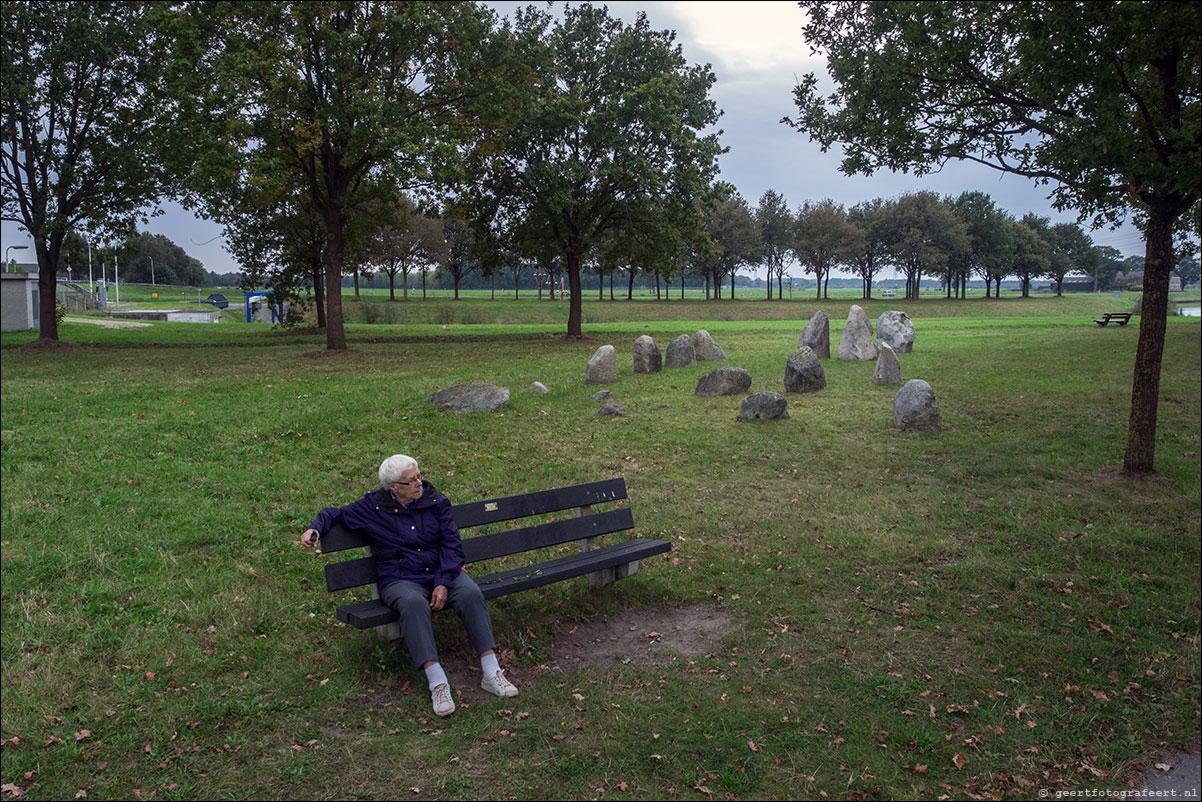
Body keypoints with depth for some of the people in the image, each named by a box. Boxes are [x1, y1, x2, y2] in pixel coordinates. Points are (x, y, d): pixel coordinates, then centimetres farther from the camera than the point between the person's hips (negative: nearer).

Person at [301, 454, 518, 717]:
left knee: (470, 593, -30)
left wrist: (443, 583, -12)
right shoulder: (373, 506, 3)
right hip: (400, 580, -2)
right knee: (413, 604, -38)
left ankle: (491, 673, -29)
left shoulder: (435, 502, 6)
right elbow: (336, 513, 17)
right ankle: (437, 683, -41)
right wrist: (315, 529, -5)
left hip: (442, 573, 2)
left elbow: (452, 544, 2)